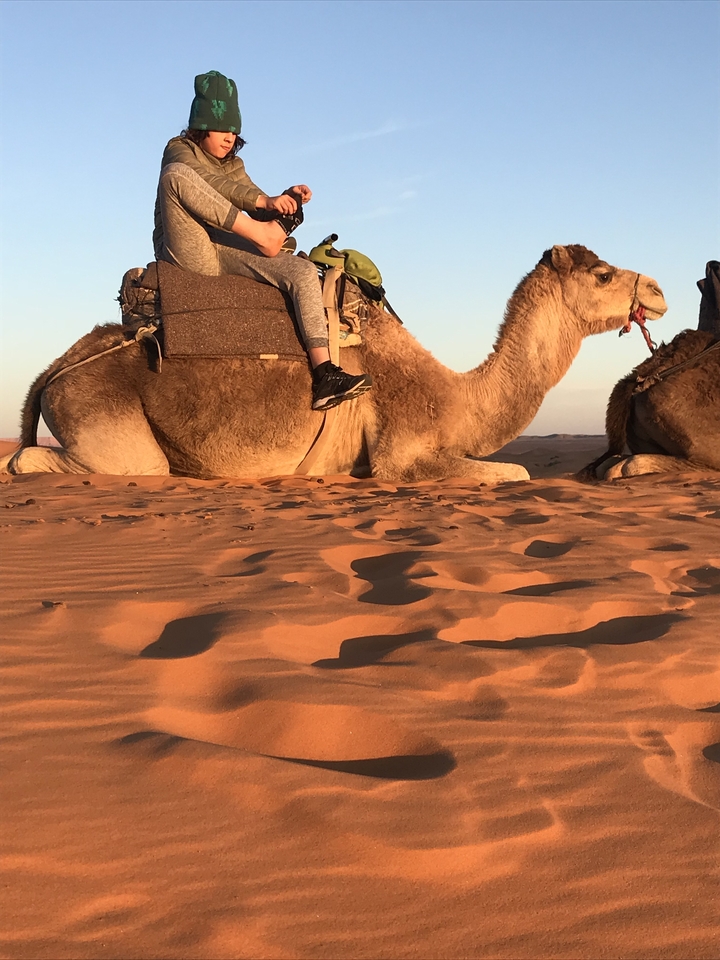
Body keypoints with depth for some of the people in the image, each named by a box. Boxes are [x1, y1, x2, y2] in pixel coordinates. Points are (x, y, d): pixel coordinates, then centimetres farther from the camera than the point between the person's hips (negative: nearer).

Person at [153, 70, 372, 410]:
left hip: (226, 252, 6)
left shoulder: (233, 165, 25)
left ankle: (325, 377, -32)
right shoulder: (179, 150, 4)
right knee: (177, 175, -30)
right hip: (190, 254, -6)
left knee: (303, 271, -18)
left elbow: (258, 209, 13)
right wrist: (264, 201, -28)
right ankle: (264, 236, -25)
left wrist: (286, 201, -10)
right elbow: (210, 182, -17)